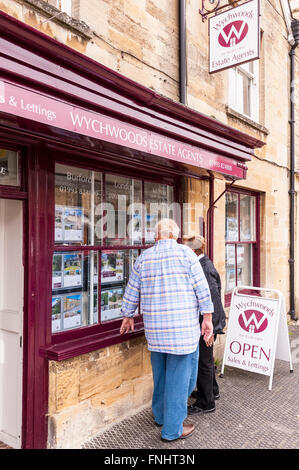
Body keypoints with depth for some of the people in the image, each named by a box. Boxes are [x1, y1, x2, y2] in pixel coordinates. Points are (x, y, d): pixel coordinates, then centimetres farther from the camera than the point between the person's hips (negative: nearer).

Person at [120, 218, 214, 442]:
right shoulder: (185, 253, -5)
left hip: (154, 327, 5)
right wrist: (207, 317, -1)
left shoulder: (144, 257, 7)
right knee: (180, 374, 6)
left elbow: (132, 291, 13)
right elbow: (202, 288, -7)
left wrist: (128, 316, 25)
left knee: (160, 372, 20)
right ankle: (172, 429, 15)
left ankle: (160, 415, 37)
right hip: (183, 326, -4)